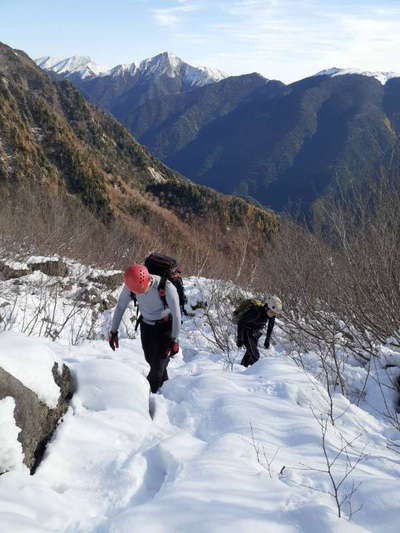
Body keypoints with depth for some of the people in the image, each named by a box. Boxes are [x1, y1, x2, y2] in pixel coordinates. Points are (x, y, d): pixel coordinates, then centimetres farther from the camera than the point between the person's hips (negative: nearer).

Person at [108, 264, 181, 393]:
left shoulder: (166, 287, -32)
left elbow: (176, 314, -23)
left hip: (165, 326, -4)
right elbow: (120, 307, -4)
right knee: (150, 362, 7)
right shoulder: (131, 283, -19)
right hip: (146, 325, 4)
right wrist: (113, 331, -1)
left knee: (158, 364, -7)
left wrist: (174, 340, -19)